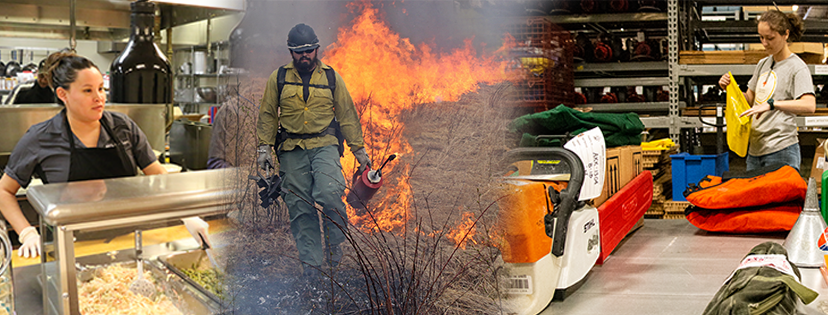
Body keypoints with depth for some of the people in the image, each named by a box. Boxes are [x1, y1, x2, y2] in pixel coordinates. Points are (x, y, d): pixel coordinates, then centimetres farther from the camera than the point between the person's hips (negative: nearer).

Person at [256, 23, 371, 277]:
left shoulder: (331, 77, 7)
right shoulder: (279, 78, 7)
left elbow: (347, 115, 11)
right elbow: (267, 115, 13)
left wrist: (359, 150, 9)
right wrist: (264, 147, 5)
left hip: (325, 145, -1)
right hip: (292, 151, 1)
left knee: (329, 194, -23)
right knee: (300, 208, 0)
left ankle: (334, 242, 2)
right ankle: (310, 263, 8)